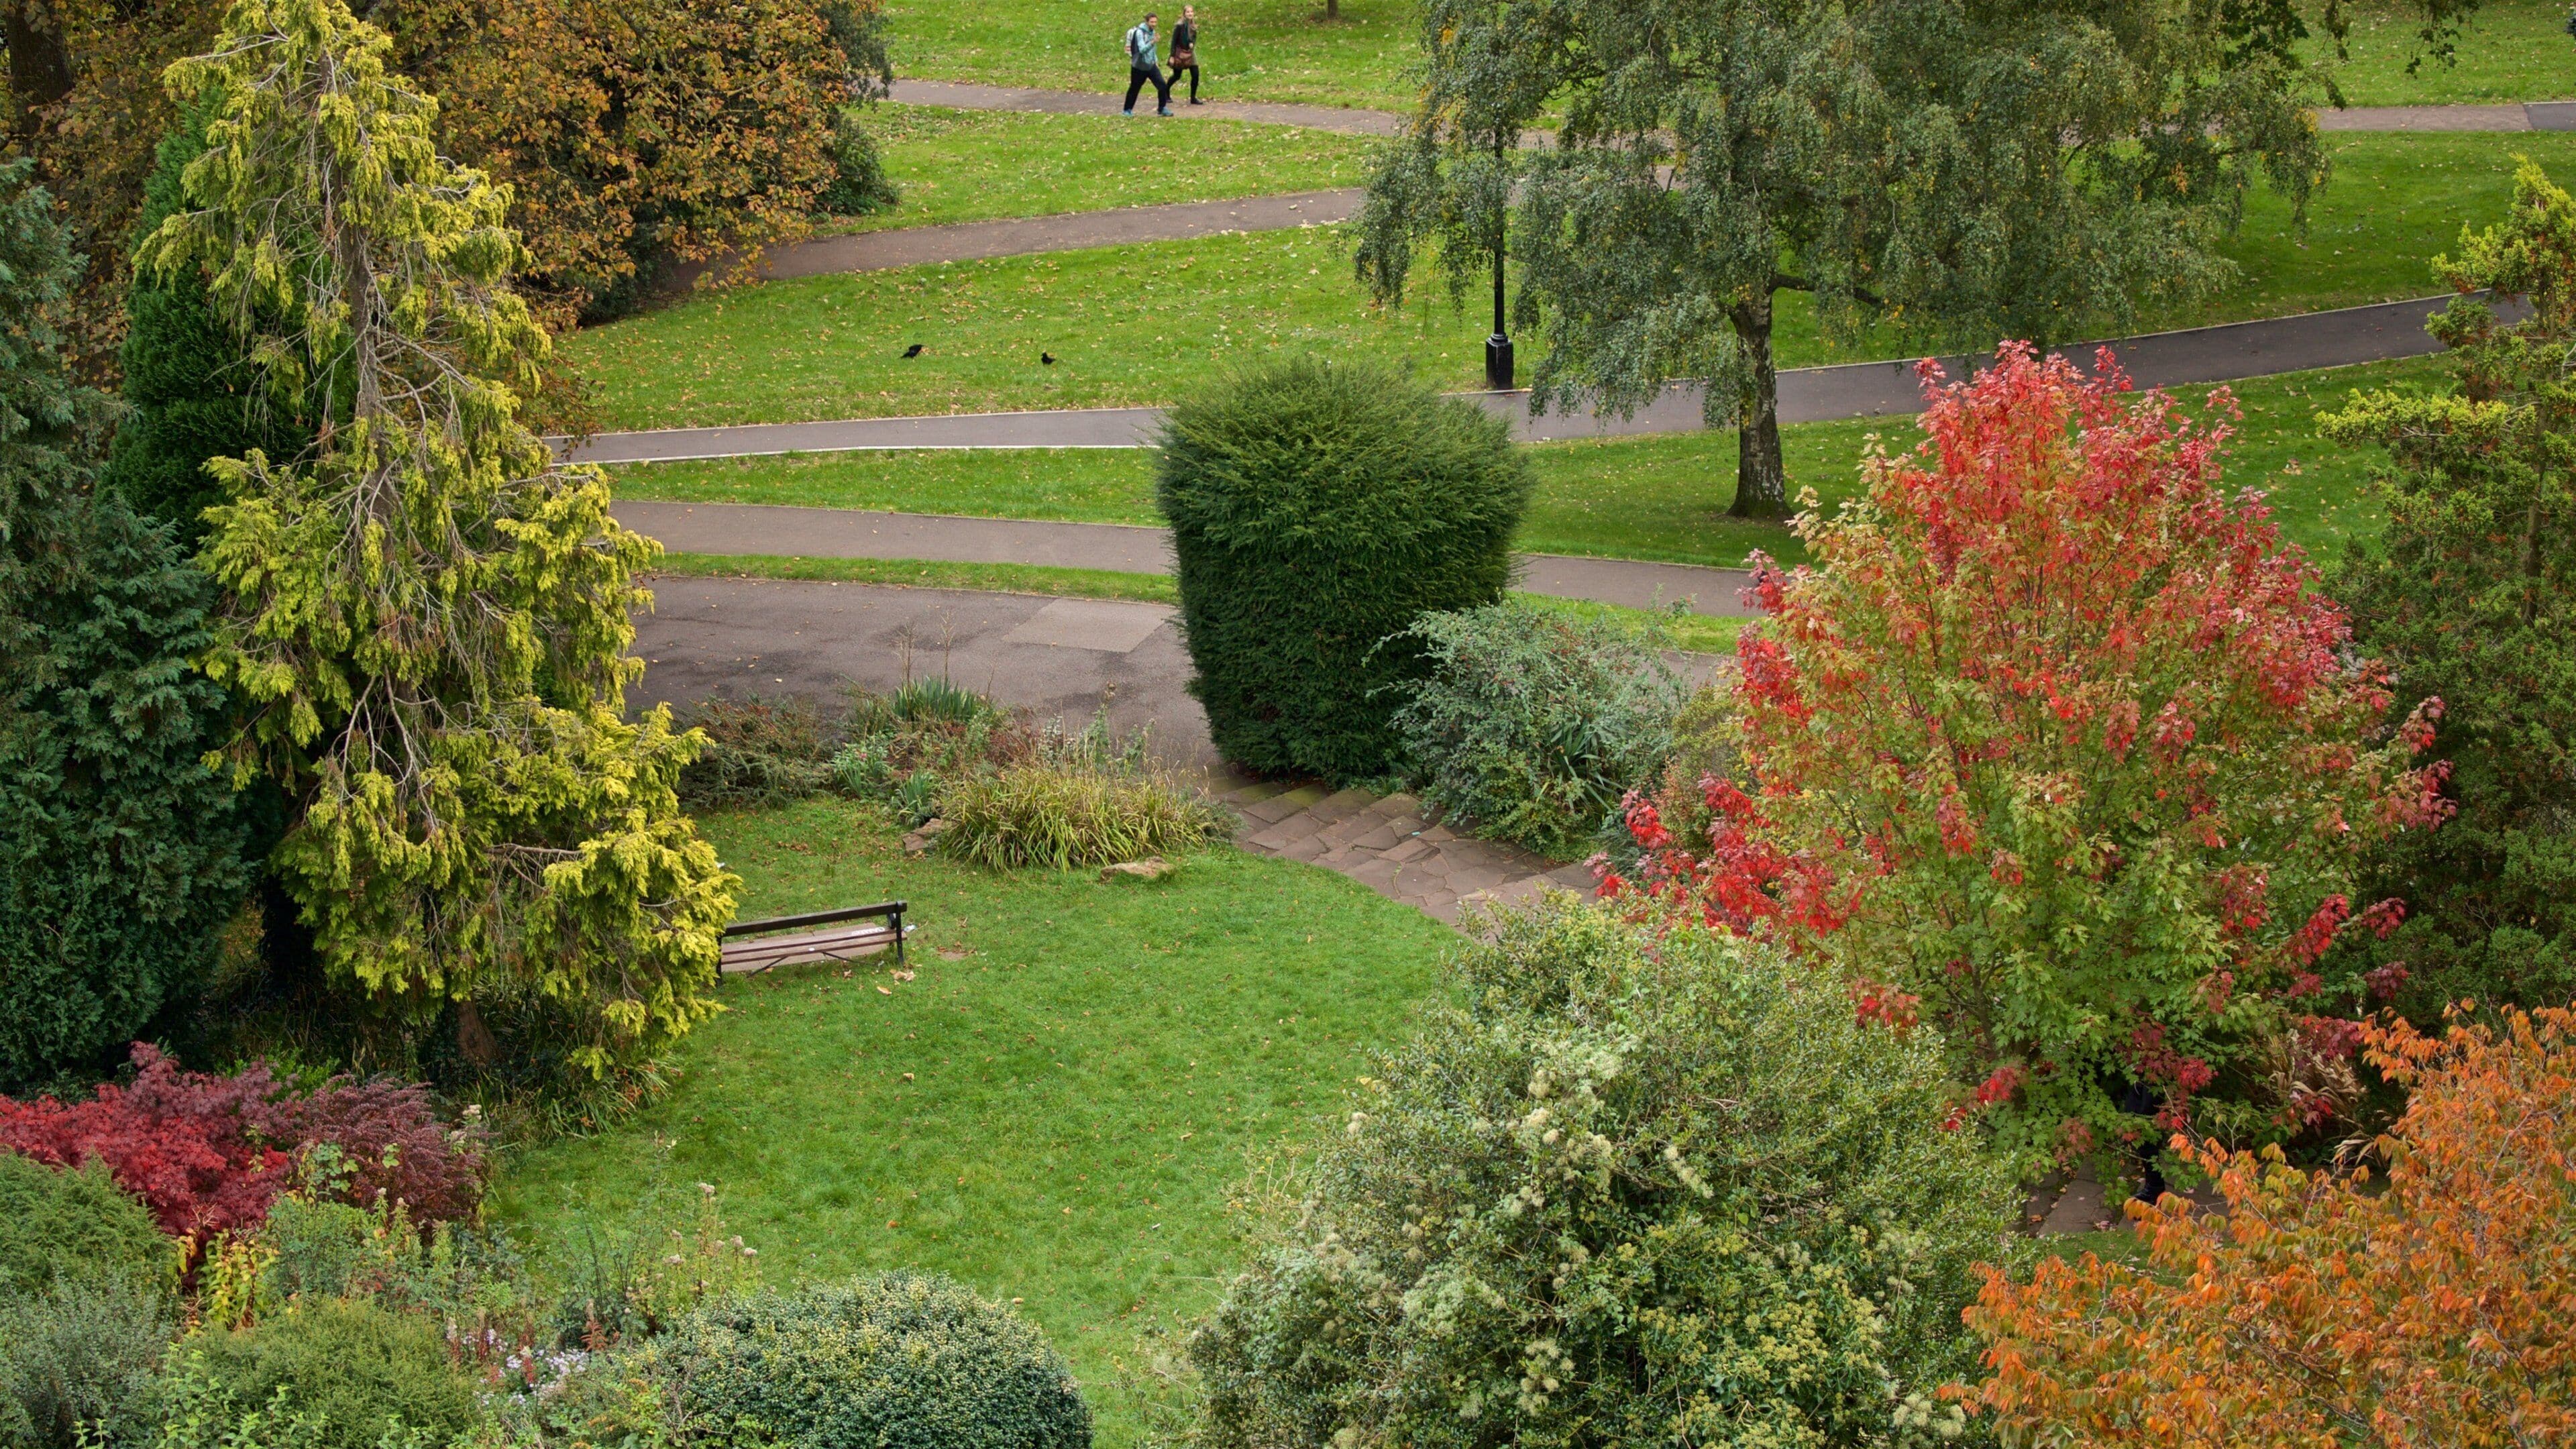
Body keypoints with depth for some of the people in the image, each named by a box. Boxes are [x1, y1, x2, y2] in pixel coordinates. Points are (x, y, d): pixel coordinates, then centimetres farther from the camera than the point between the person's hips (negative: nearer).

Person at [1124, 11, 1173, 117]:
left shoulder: (1152, 31, 7)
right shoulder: (1140, 32, -18)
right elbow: (1142, 49, -30)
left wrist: (1156, 60, 16)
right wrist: (1152, 42, -43)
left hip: (1151, 65, 6)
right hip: (1139, 67, -6)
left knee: (1162, 85, -5)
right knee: (1134, 88, 6)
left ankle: (1162, 109, 5)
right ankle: (1128, 110, 22)